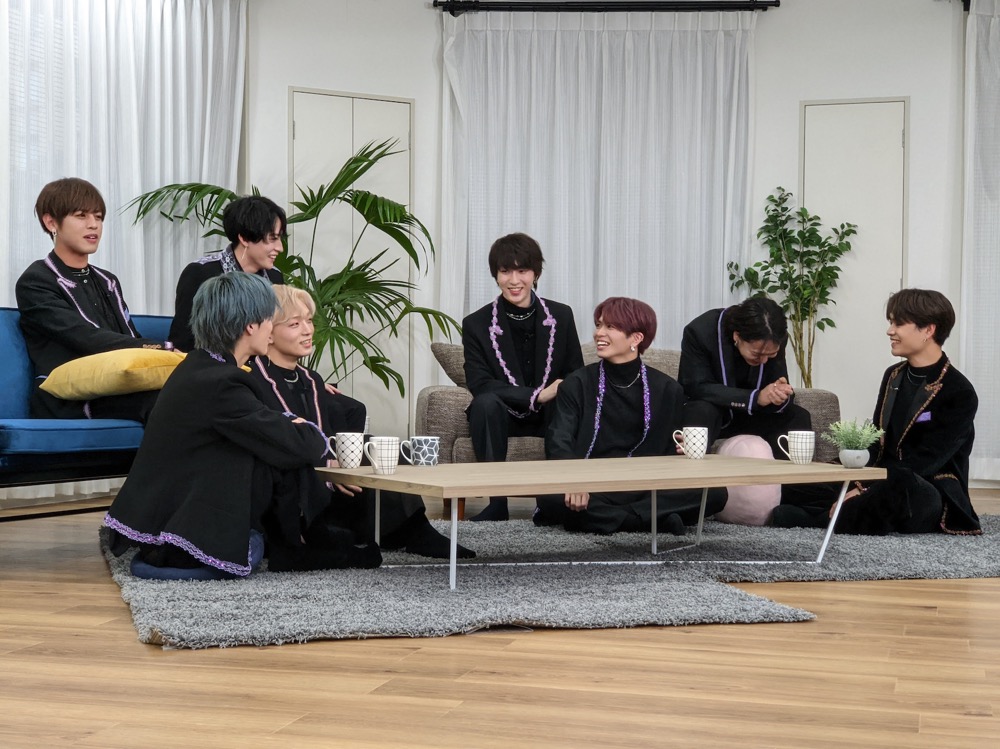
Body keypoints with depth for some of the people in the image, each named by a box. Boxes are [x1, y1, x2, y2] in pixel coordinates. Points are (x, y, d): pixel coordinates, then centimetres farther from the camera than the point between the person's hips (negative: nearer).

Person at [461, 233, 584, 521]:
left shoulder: (561, 316, 2)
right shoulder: (476, 324, -5)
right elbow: (479, 384, -13)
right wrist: (537, 395, -23)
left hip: (551, 414, 1)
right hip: (503, 415, -1)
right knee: (486, 403, -35)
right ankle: (496, 502, -26)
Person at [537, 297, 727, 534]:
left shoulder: (667, 389, 10)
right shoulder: (576, 385, 5)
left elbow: (670, 451, 12)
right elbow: (559, 443, -8)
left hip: (648, 488, 2)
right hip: (593, 487, -2)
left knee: (715, 493, -23)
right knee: (551, 497, -35)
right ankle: (656, 519, -27)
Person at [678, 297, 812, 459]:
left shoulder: (774, 342, -14)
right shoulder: (699, 332, -27)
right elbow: (698, 388, -31)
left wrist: (780, 396, -37)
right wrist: (756, 397, -39)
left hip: (748, 416, 4)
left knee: (799, 416, -15)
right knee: (702, 412, -36)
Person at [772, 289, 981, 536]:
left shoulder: (959, 393, -11)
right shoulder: (893, 376, 13)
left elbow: (926, 460, -17)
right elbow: (875, 441, 11)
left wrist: (866, 490, -25)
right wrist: (859, 485, -9)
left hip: (931, 496, -7)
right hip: (884, 482, 7)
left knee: (901, 491, -40)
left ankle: (826, 518, -29)